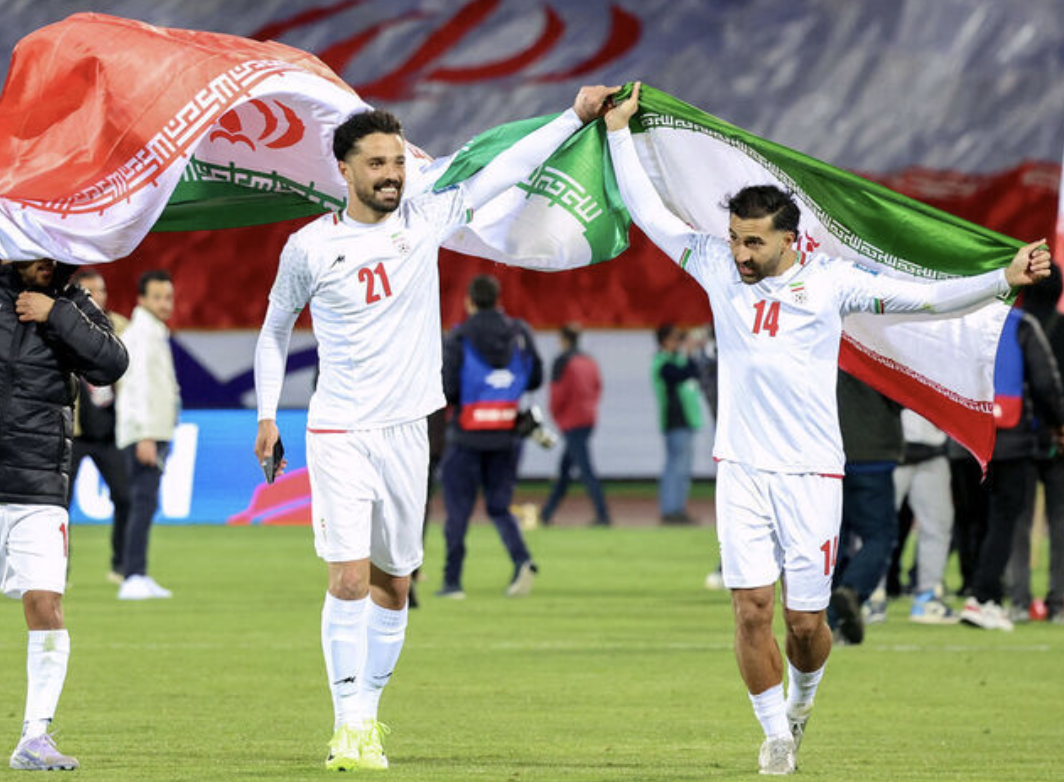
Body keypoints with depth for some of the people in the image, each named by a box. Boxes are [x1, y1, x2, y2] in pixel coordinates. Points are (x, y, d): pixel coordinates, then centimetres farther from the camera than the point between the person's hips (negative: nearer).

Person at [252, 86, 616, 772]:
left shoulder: (425, 220, 2)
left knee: (393, 585, 8)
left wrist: (577, 116, 4)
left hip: (405, 433, 3)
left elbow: (504, 171, 6)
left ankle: (369, 715, 21)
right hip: (338, 434, -3)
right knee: (349, 580, -13)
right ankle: (349, 726, -9)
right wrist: (268, 413, 7)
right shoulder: (310, 247, -3)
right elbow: (276, 329, 11)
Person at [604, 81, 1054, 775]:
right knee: (752, 608, -8)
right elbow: (648, 211, 13)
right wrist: (619, 128, 14)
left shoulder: (831, 282, -1)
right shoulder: (718, 268, 5)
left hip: (812, 475, -2)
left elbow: (924, 298, -1)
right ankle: (777, 736, 9)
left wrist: (1004, 279, -11)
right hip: (742, 471, 2)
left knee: (805, 620, 0)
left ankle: (801, 699, 33)